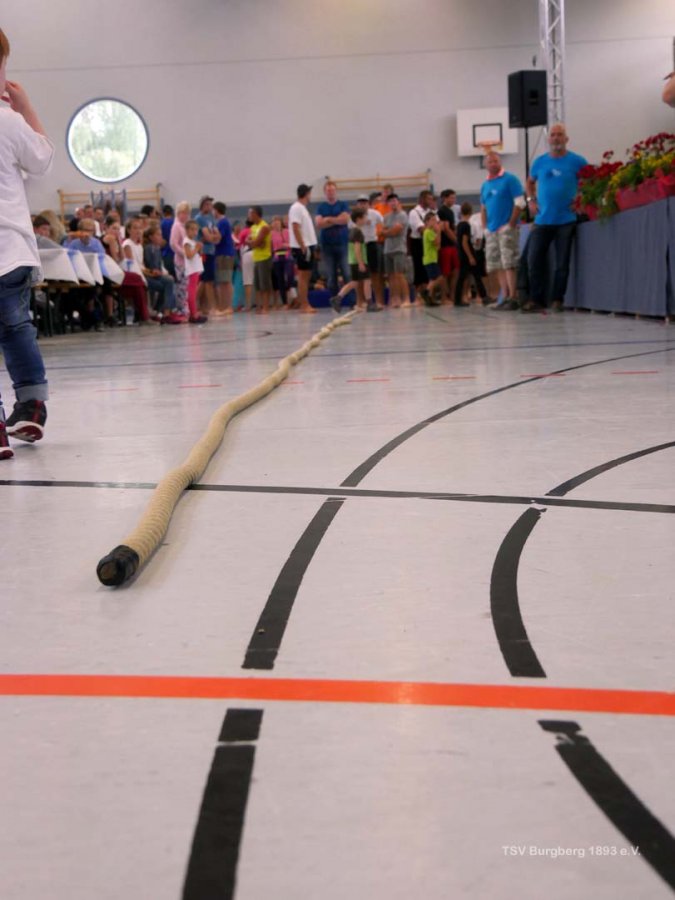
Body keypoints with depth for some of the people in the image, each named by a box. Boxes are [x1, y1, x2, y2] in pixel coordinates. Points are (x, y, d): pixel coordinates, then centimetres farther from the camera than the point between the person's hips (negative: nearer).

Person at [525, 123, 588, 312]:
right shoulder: (540, 161, 8)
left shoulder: (577, 161, -2)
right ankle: (536, 299, 6)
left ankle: (558, 299, 12)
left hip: (566, 220, -3)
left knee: (562, 262, 2)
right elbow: (530, 182, 24)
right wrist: (531, 200, 10)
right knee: (534, 259, -2)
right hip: (543, 219, 3)